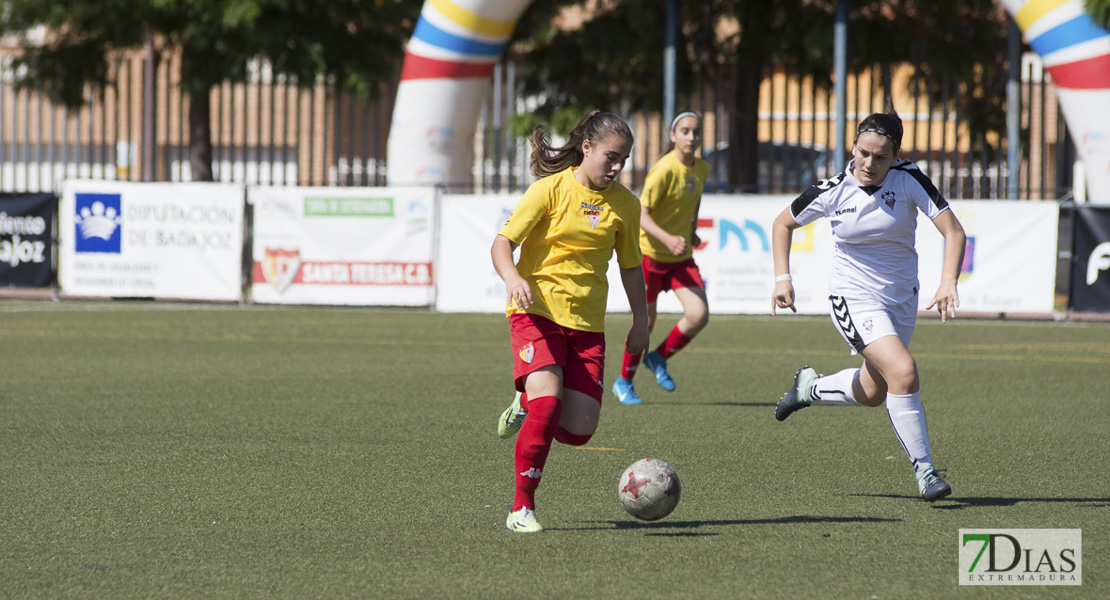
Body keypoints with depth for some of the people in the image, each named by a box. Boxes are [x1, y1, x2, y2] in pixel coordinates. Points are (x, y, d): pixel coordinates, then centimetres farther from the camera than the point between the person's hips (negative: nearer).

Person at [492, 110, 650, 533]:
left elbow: (630, 264, 18)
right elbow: (502, 244, -11)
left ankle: (525, 406, 30)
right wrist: (512, 277, -31)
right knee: (548, 403, -26)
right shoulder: (550, 190, -9)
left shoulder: (624, 203, 5)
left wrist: (640, 320, 15)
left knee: (578, 431, -5)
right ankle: (522, 508, -12)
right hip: (537, 311, -4)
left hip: (587, 323, 4)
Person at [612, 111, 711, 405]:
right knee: (646, 321, 3)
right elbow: (641, 215, -23)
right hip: (650, 252, -5)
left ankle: (659, 358, 15)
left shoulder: (702, 169, 1)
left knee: (699, 315, -12)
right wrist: (668, 239, -36)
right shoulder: (664, 170, -20)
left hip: (681, 256, 5)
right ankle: (624, 381, 25)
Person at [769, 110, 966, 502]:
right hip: (854, 299, -4)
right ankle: (924, 471, -13)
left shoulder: (909, 180, -15)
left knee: (872, 392, 17)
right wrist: (782, 278, -7)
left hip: (901, 298, 4)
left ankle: (810, 387, 47)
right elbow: (784, 223, 3)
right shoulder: (833, 192, -15)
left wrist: (948, 282, -33)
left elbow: (954, 231, -18)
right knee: (903, 372, -24)